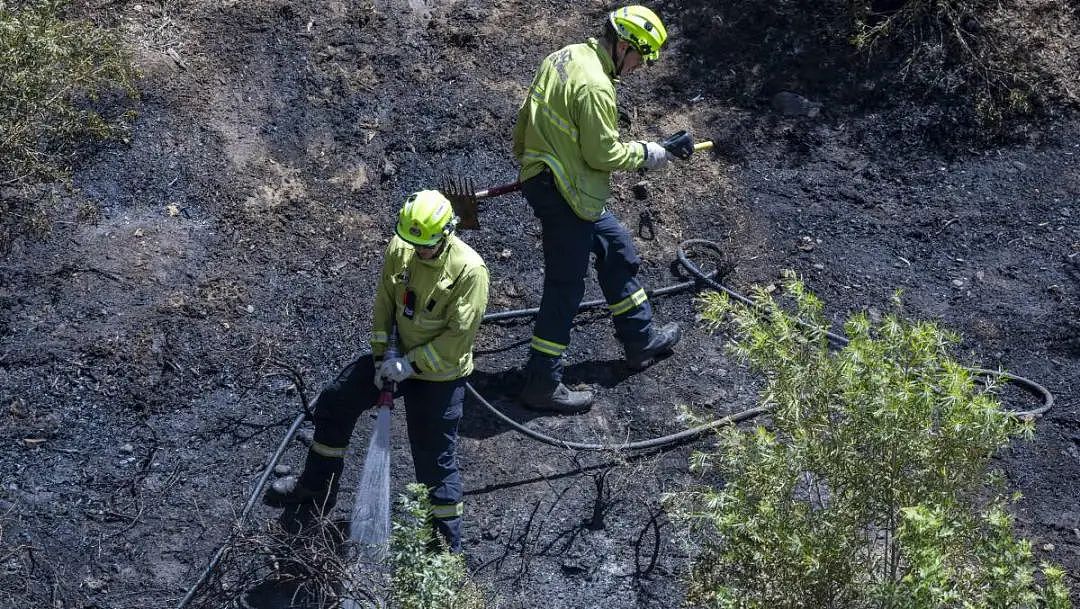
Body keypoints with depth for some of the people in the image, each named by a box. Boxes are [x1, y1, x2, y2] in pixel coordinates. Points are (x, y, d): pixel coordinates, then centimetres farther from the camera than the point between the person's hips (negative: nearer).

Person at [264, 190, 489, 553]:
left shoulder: (469, 270, -27)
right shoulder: (399, 248, -11)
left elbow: (460, 336, -25)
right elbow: (385, 301, 1)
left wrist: (411, 364, -25)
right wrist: (380, 356, -5)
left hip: (440, 375, -6)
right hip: (400, 358, 6)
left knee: (435, 459, -1)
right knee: (334, 403, 14)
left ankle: (448, 541, 16)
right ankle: (318, 489, 35)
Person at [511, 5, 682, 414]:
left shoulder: (564, 56, 6)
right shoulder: (595, 86, -24)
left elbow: (526, 118, 15)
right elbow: (604, 155, -20)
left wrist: (525, 155, 29)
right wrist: (645, 154, -4)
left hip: (543, 176, 11)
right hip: (564, 194, -11)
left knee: (617, 250, 23)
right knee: (565, 287, -2)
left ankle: (641, 340, 36)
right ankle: (542, 385, 5)